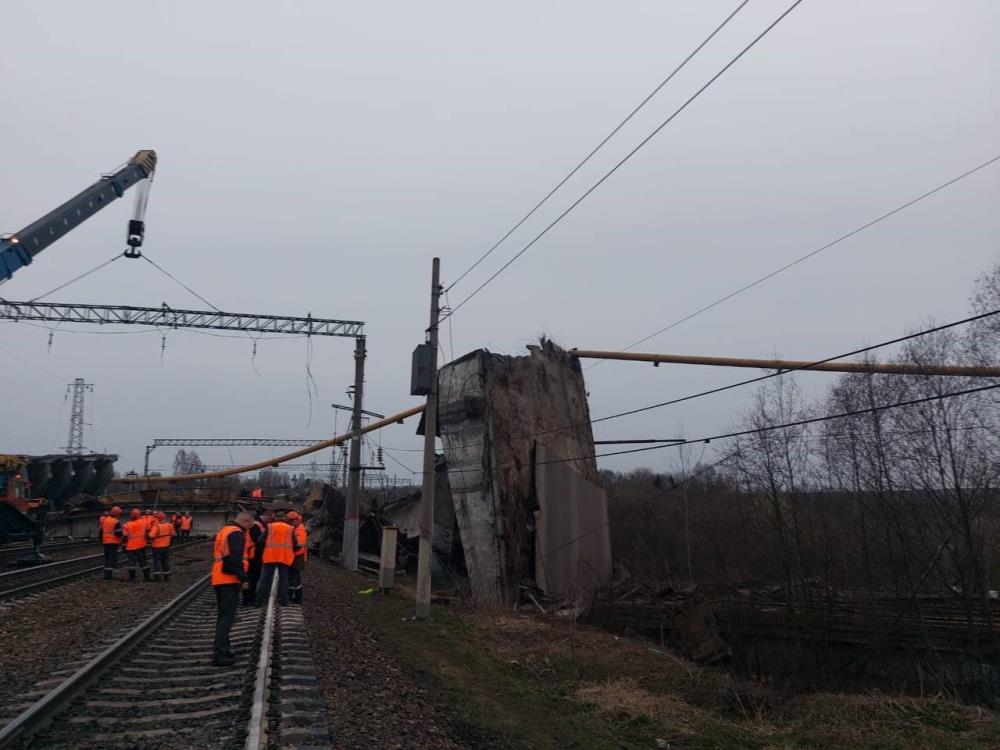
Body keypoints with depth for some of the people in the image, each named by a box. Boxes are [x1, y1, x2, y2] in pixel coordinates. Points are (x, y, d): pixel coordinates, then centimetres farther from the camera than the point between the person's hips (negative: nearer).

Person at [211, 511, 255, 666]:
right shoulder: (237, 533, -13)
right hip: (229, 580, -10)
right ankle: (219, 654, -12)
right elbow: (236, 558, -23)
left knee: (222, 615, 17)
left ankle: (222, 648, 24)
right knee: (228, 616, -9)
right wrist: (242, 576, -20)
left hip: (218, 579, 10)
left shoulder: (224, 530, 20)